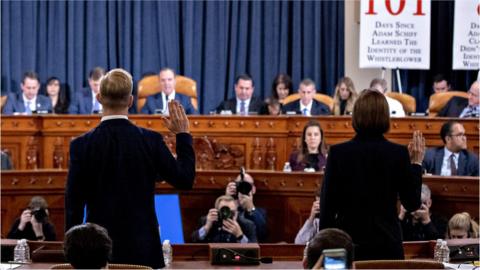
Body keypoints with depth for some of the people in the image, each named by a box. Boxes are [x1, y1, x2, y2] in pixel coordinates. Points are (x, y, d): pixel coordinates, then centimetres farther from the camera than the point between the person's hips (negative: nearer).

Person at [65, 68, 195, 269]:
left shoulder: (82, 145, -6)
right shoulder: (151, 141, -6)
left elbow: (73, 204, -2)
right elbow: (185, 180, 3)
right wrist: (183, 135, 13)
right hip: (142, 249, 0)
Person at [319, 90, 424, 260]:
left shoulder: (337, 152, -5)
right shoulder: (398, 153, -4)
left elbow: (327, 205, -3)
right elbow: (412, 204, 3)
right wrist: (416, 163, 12)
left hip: (347, 243, 0)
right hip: (387, 244, 0)